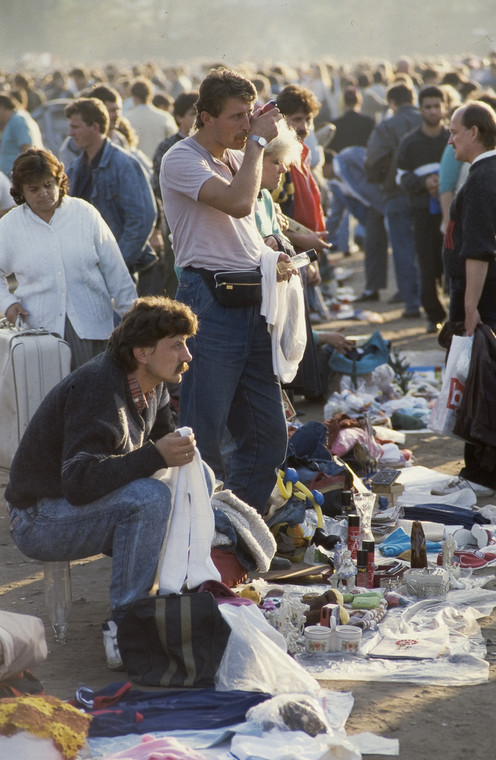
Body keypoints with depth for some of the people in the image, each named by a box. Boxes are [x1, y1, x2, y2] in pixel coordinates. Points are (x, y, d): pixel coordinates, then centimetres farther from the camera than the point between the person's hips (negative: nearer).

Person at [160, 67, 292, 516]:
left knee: (268, 434, 10)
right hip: (211, 304, -8)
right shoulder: (182, 160, -9)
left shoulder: (237, 157, 18)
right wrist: (256, 141, -12)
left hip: (252, 303, 8)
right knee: (204, 433, -4)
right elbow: (238, 202, -23)